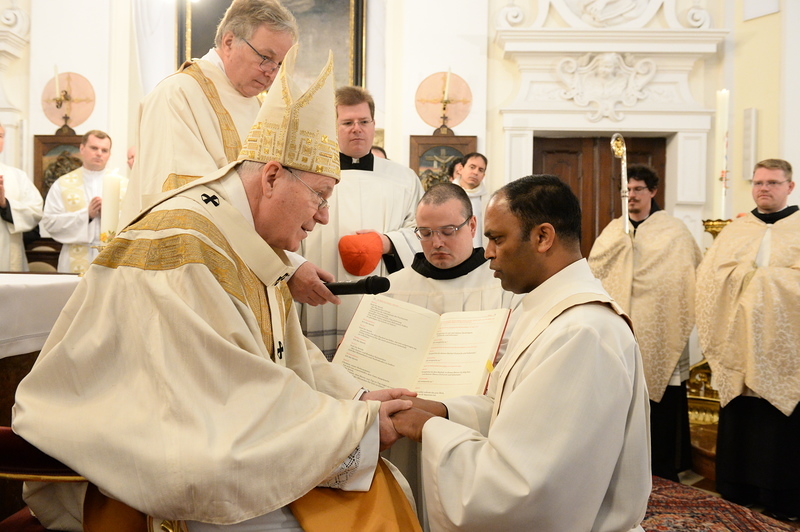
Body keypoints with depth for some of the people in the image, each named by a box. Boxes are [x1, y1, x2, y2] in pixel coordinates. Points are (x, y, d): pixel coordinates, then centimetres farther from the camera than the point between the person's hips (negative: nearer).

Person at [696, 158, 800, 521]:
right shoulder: (735, 230, 13)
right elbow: (709, 274, 3)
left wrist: (752, 276, -11)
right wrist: (757, 275, -10)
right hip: (739, 347, 3)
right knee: (738, 425, 6)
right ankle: (738, 494, 18)